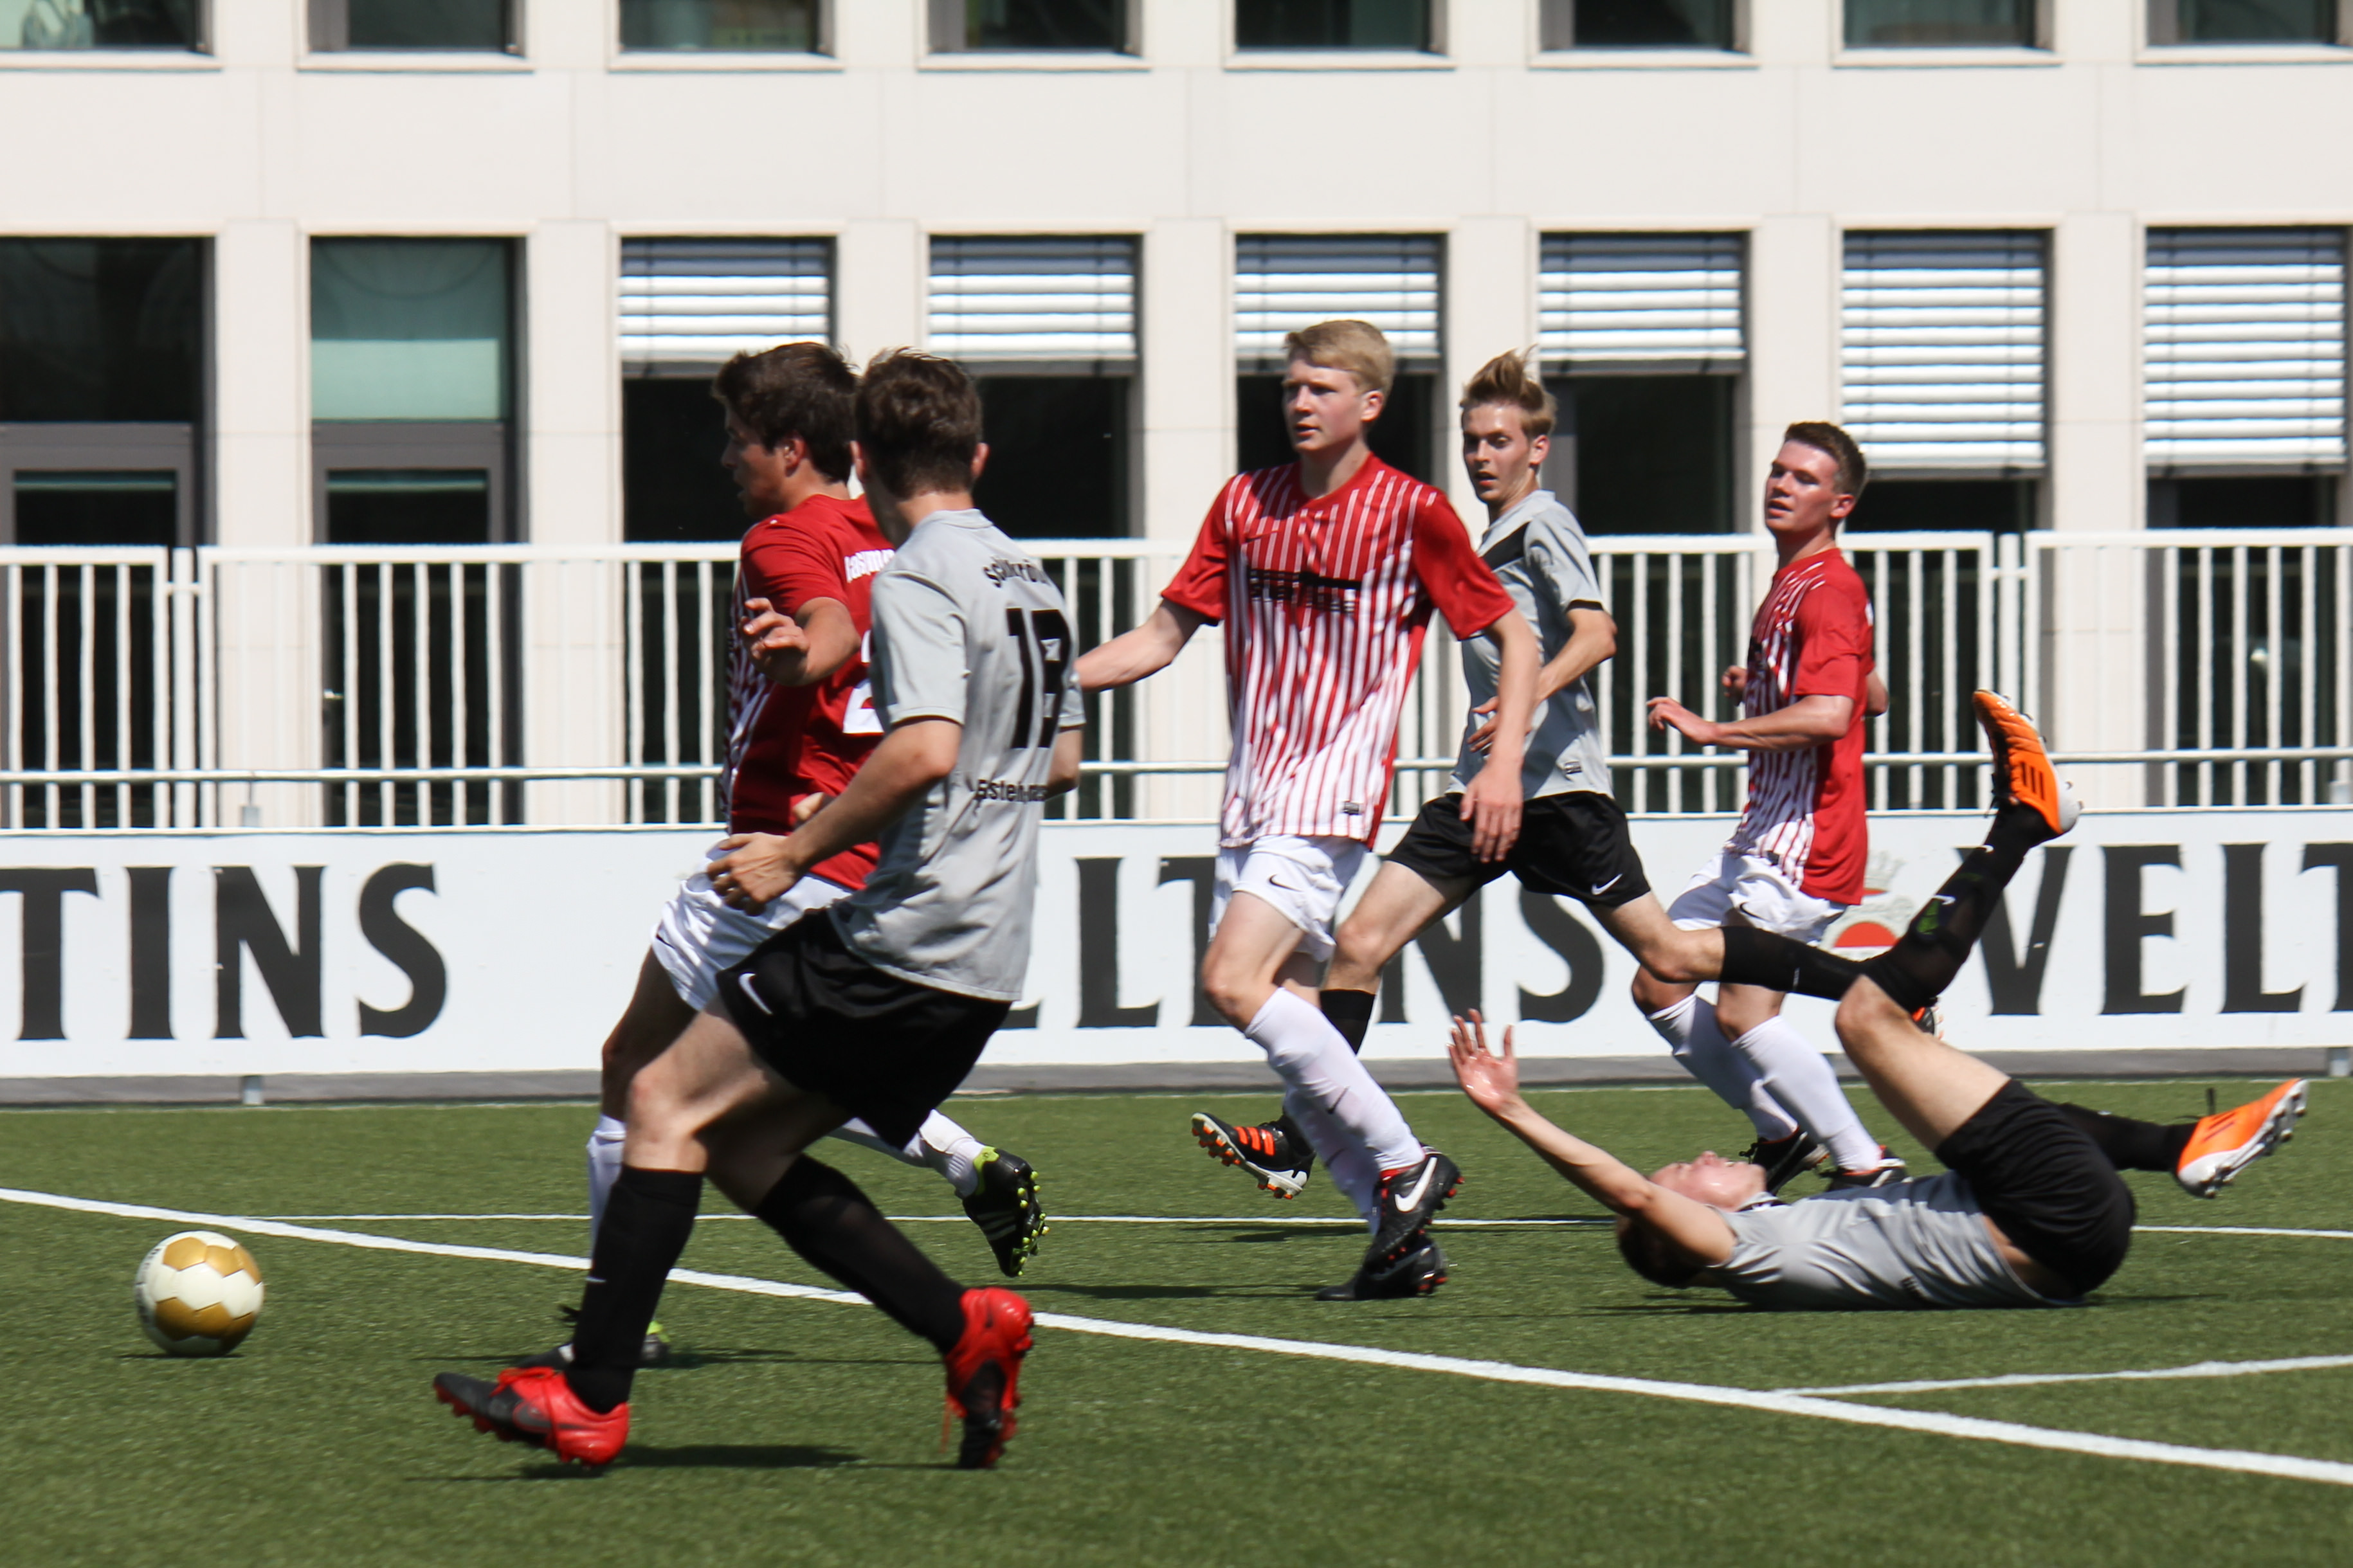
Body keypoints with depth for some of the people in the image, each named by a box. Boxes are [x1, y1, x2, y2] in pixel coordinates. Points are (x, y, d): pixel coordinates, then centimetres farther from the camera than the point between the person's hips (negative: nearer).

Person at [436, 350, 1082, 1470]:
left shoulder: (916, 580, -10)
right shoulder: (1027, 581, 18)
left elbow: (925, 750, -24)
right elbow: (1059, 761, 28)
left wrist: (798, 853, -15)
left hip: (900, 942, -9)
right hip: (986, 965, 9)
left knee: (668, 1103, -4)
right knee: (744, 1148, 13)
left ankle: (591, 1397, -9)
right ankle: (966, 1327, 3)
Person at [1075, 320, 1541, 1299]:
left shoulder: (1412, 513, -5)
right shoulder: (1244, 504, 10)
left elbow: (1514, 637, 2)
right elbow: (1166, 634, 16)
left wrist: (1504, 765, -9)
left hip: (1334, 791, -7)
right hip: (1251, 795, 7)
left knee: (1234, 981, -21)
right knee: (1282, 1014, 1)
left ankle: (1404, 1164, -11)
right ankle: (1401, 1237, 6)